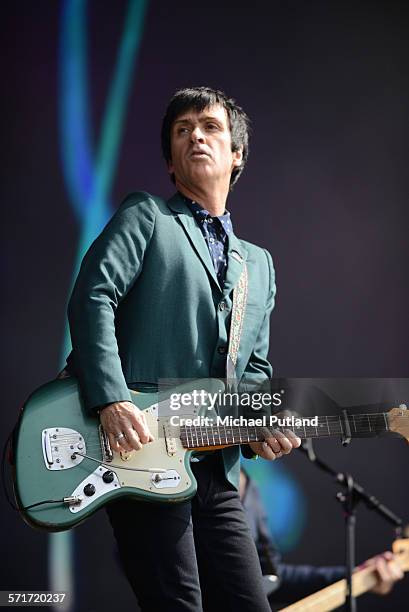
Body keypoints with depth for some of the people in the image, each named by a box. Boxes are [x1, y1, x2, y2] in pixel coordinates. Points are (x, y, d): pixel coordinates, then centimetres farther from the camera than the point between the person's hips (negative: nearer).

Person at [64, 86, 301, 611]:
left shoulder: (258, 264, 25)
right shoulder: (146, 217, 7)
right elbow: (92, 298, -8)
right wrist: (112, 401, -21)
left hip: (215, 465, 6)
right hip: (141, 451, -6)